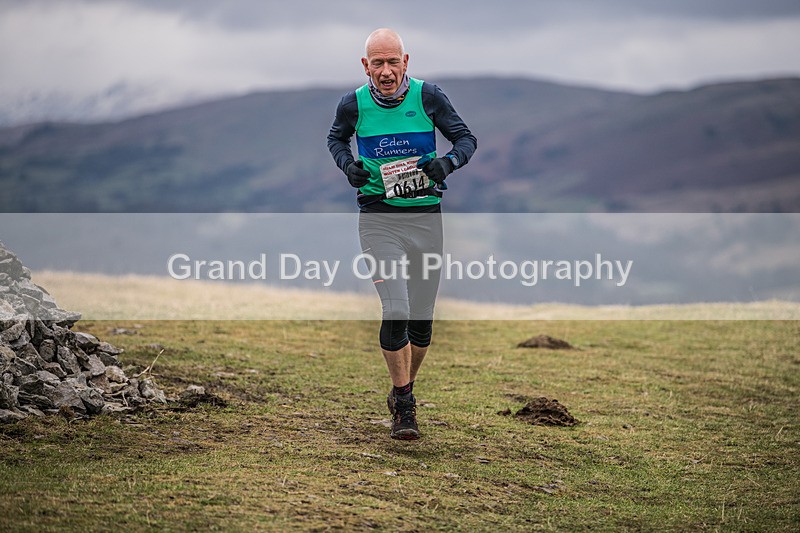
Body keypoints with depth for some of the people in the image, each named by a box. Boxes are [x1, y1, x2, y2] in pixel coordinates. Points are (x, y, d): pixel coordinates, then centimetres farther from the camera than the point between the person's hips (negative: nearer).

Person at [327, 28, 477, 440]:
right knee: (396, 312, -16)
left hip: (425, 216, 1)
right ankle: (403, 406, -3)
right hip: (378, 217, -1)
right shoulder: (354, 104, -3)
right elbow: (336, 138, 19)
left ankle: (404, 392, 30)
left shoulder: (427, 96, -5)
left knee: (421, 319, 8)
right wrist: (347, 165, -2)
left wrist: (447, 163, -16)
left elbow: (466, 139, 5)